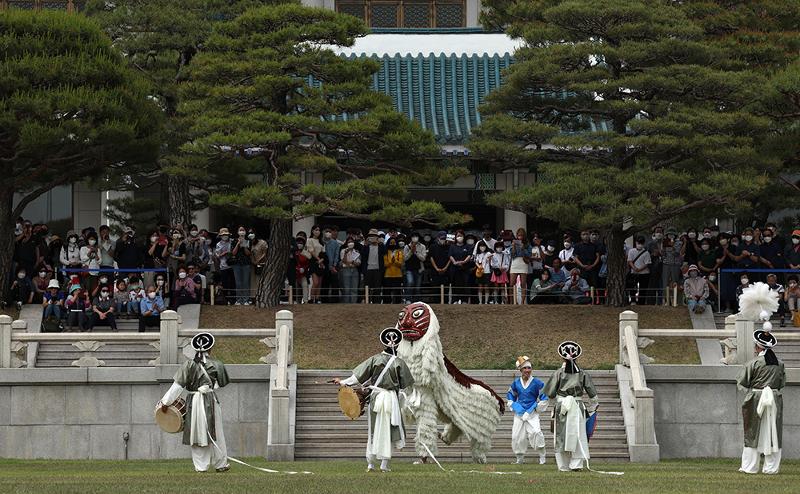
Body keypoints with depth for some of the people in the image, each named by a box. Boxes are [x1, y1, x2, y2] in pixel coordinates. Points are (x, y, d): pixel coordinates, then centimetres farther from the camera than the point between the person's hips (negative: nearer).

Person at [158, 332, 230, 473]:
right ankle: (220, 464, 16)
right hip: (211, 401, 0)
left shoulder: (188, 365, -5)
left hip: (193, 402, 0)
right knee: (215, 434, 10)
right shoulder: (216, 365, -3)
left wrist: (166, 402, -1)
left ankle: (201, 466, 9)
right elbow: (222, 383, 11)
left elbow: (177, 386, -6)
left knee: (197, 434, 9)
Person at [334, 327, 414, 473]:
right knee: (387, 431, 7)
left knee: (373, 430, 11)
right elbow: (405, 384, 3)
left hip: (375, 396, 1)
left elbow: (359, 375, -4)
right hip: (391, 397, -1)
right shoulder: (399, 363, -6)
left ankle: (370, 463, 10)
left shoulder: (375, 359, -4)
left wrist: (344, 382, 4)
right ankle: (384, 464, 4)